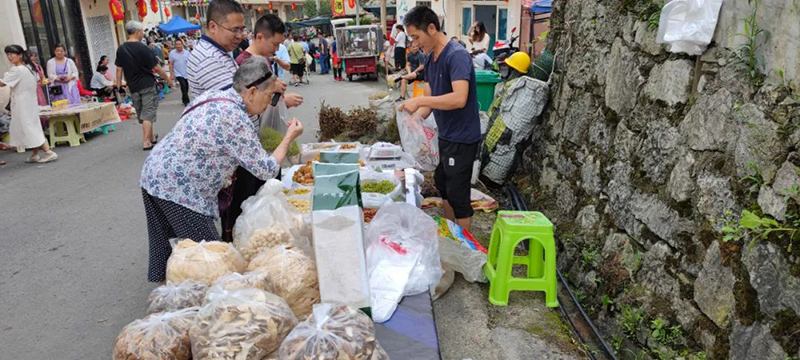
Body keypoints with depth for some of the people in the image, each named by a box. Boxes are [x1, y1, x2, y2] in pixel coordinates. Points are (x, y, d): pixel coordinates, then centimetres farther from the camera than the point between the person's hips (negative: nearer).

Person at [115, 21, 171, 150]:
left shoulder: (121, 49, 1)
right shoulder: (142, 48, -13)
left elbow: (119, 69, 2)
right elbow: (156, 68, -11)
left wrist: (119, 84, 10)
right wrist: (168, 79, 1)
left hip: (133, 86, 5)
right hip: (147, 85, -5)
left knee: (141, 113, 17)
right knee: (148, 113, -2)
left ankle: (151, 137, 30)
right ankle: (146, 142, -7)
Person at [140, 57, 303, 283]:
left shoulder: (213, 95, 6)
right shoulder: (236, 120, -21)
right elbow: (267, 170, -17)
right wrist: (289, 138, -5)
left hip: (153, 175, 10)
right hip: (177, 191, -10)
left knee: (163, 241, 24)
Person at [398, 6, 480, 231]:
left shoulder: (457, 55, -21)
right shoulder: (430, 59, 6)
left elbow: (459, 99, -33)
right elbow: (431, 97, 9)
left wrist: (419, 101, -30)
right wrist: (415, 118, -7)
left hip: (462, 138, -9)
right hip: (444, 135, 9)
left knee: (458, 195, 0)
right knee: (443, 185, 21)